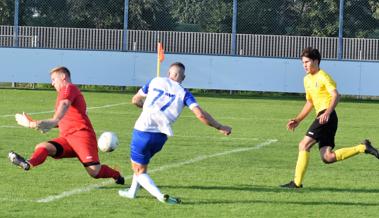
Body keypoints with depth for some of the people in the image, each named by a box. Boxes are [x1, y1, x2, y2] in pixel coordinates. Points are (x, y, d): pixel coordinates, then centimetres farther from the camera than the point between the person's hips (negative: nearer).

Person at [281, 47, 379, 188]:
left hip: (327, 117, -9)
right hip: (322, 117, 9)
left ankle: (297, 182, -12)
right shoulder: (307, 79, 22)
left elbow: (336, 96, -18)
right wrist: (297, 120, 23)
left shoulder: (323, 77, -5)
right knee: (328, 158, 0)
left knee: (304, 145, -13)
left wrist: (327, 113, -33)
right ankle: (363, 147, 7)